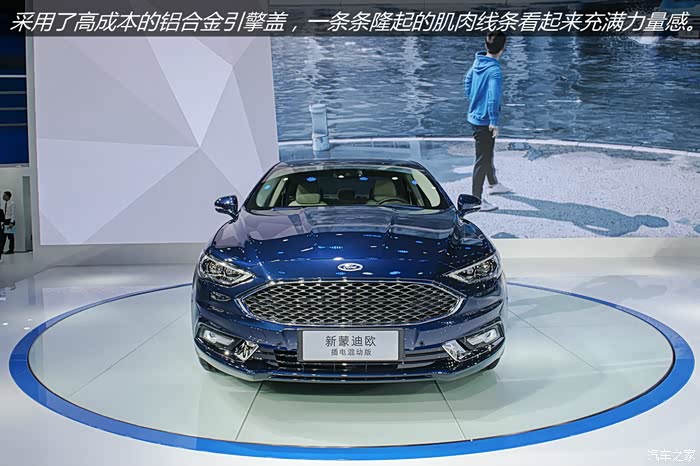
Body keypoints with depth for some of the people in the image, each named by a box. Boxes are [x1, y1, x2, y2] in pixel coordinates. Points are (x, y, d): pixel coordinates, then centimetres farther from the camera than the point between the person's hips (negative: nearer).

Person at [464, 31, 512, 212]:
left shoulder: (477, 63, 2)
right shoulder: (495, 70, -24)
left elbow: (467, 82, 16)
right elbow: (493, 99, -28)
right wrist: (494, 123, -21)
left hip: (474, 115, 9)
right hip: (484, 121, -9)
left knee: (487, 153, 26)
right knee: (482, 159, 0)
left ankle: (493, 184, 46)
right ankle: (476, 200, 9)